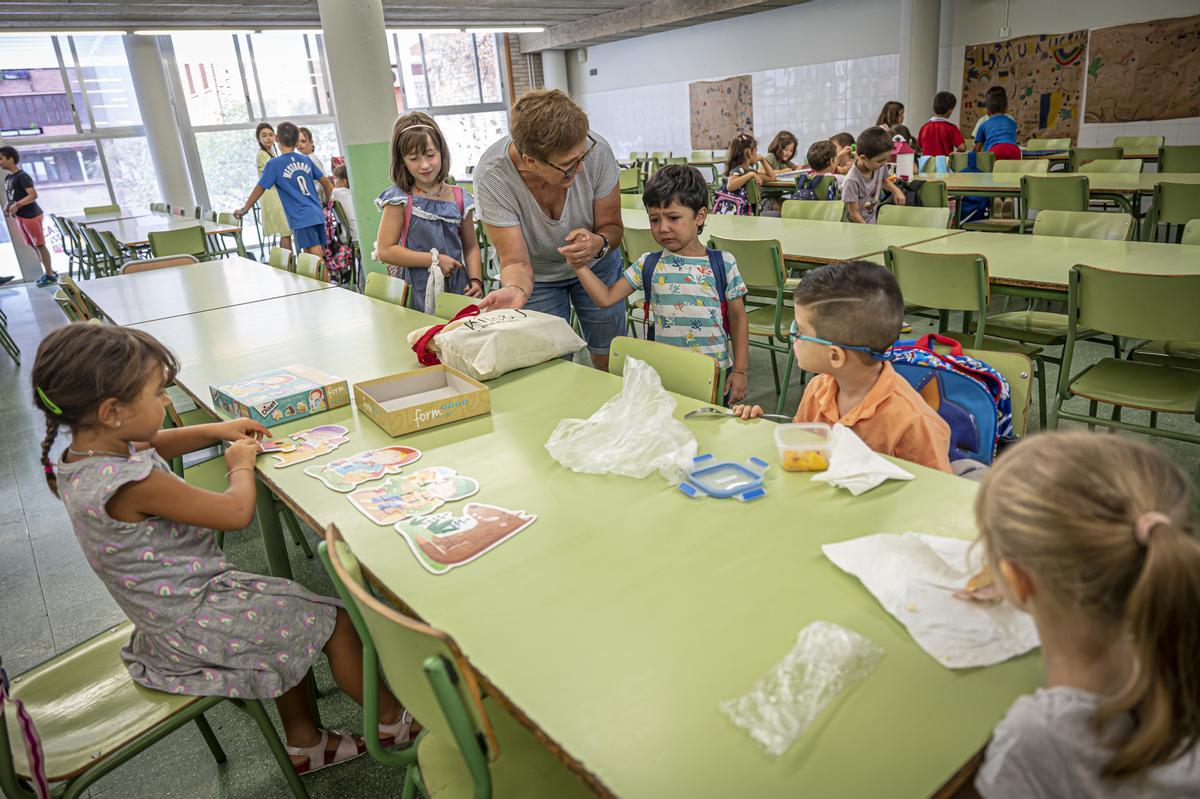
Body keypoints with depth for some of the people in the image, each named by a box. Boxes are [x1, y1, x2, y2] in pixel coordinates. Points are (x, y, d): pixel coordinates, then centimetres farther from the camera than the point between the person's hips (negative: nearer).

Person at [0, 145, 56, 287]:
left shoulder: (22, 176, -15)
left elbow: (33, 195, -23)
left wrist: (17, 205, -28)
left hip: (31, 216, -9)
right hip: (20, 217, 9)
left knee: (40, 245, -1)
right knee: (34, 246, 13)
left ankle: (50, 275, 6)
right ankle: (49, 272, 21)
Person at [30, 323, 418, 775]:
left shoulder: (82, 453, -5)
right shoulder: (131, 484, -35)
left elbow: (152, 444, 18)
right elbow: (237, 511, -26)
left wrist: (219, 430, 7)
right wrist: (241, 464, -6)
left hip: (166, 614, 10)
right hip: (192, 629, -10)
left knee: (290, 617, 23)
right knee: (331, 619, 1)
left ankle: (303, 742, 36)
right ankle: (392, 720, 23)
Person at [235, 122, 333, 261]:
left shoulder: (274, 164, -4)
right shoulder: (305, 159, 10)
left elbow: (259, 189, -1)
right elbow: (327, 183, 13)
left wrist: (244, 210, 11)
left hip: (301, 219, -6)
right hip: (318, 215, 6)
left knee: (317, 259, -8)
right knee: (318, 257, 11)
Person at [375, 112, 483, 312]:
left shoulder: (460, 199, 5)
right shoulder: (400, 199, -4)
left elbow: (470, 246, 13)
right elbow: (385, 251, -8)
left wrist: (476, 280, -3)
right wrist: (434, 260, -11)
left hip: (457, 290, 3)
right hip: (417, 294, -3)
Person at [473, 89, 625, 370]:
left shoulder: (596, 150, -30)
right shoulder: (491, 176, -32)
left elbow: (612, 227, -15)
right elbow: (516, 261, -29)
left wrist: (598, 243, -38)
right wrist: (516, 289, -51)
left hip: (596, 266, 1)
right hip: (537, 276, -1)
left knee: (609, 363, 11)